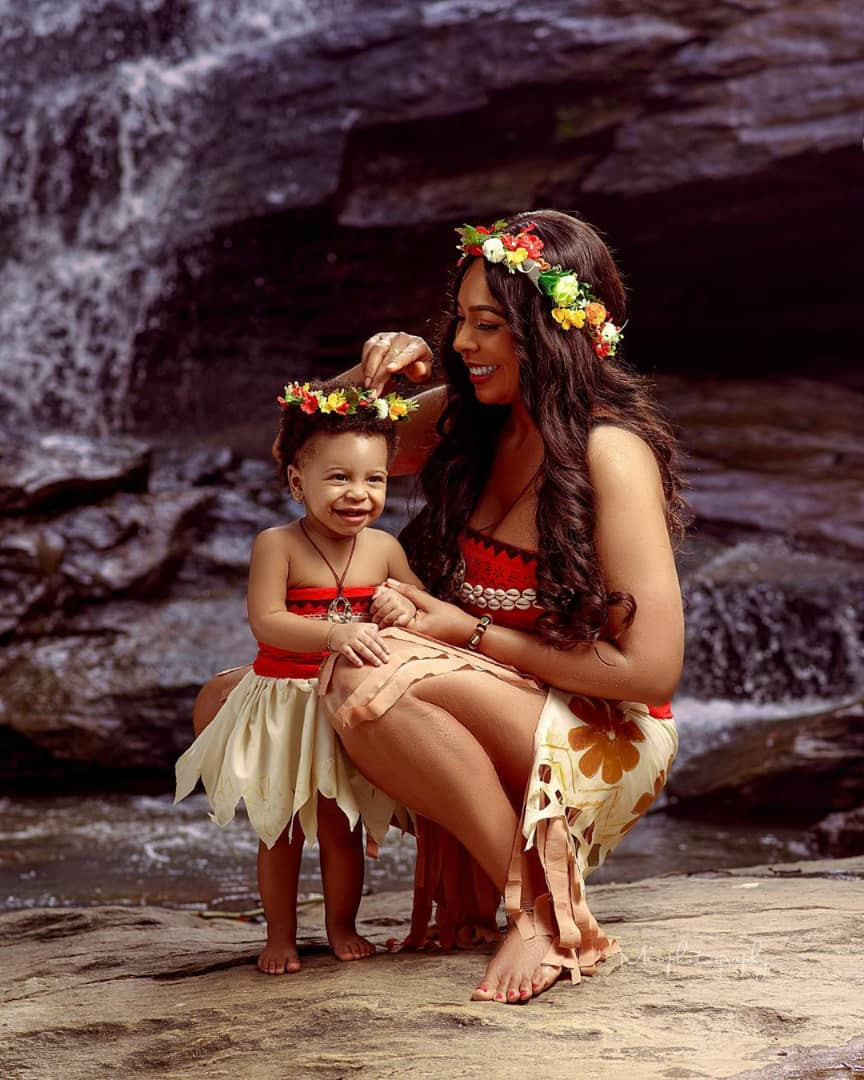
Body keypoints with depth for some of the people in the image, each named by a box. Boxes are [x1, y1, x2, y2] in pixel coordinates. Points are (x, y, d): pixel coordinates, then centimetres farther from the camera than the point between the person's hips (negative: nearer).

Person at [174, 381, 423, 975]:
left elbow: (426, 609, 9)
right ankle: (281, 935, 24)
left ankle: (342, 926, 28)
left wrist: (405, 608, -16)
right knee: (280, 826, 10)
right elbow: (266, 621, -25)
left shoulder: (384, 548, -2)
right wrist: (334, 635, -39)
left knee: (341, 824, 10)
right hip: (284, 707, -2)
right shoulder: (276, 545, -15)